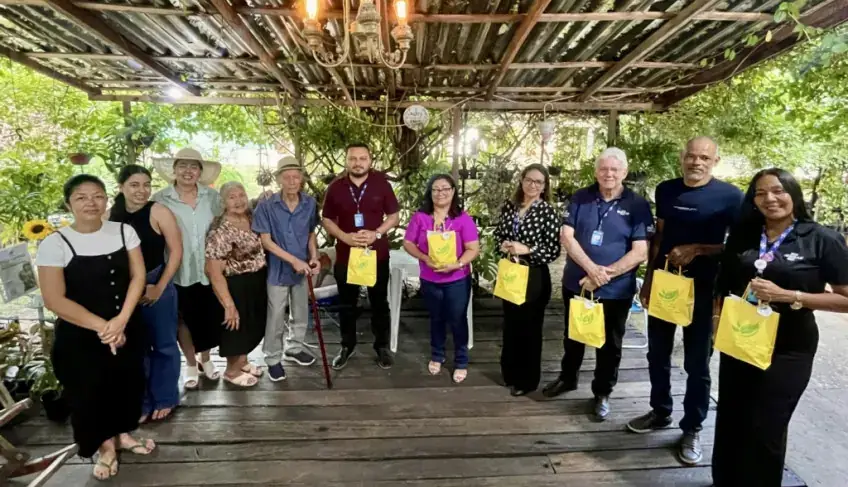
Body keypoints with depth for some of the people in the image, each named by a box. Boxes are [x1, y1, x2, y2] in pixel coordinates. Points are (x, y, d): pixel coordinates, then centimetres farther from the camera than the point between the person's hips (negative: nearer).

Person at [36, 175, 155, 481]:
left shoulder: (124, 232, -4)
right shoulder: (54, 244, -13)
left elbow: (138, 276, -5)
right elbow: (54, 300, -15)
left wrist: (121, 320, -16)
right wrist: (102, 327, -18)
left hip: (128, 328, 3)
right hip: (80, 336, -3)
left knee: (128, 381, 15)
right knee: (89, 390, 10)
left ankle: (123, 434, 41)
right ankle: (105, 445, 35)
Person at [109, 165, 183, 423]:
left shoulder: (158, 212, -10)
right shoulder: (111, 216, 1)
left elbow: (176, 251, -12)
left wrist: (159, 287, -13)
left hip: (157, 285, -3)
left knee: (163, 344, 8)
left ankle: (164, 398, 26)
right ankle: (140, 401, 30)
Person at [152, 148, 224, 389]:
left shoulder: (212, 196, 0)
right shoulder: (160, 199, -6)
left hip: (209, 269, 2)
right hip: (178, 271, -2)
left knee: (210, 317, 14)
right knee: (184, 319, 14)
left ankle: (206, 359, 38)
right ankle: (191, 364, 34)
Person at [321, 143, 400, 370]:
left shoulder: (382, 184, -4)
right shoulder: (335, 187, -1)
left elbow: (394, 216, 0)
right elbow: (327, 220, 3)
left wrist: (376, 233, -17)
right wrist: (345, 237, -15)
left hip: (377, 253, -1)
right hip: (345, 254, 1)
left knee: (379, 302, 10)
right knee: (346, 303, 13)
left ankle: (382, 346, 26)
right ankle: (347, 346, 31)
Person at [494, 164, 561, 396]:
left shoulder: (548, 212, -12)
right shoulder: (509, 206, 2)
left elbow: (554, 250, -13)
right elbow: (498, 234, 12)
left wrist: (527, 250, -23)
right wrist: (503, 244, -9)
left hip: (534, 277, -5)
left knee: (529, 327, 8)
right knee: (510, 323, 17)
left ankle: (527, 380, 26)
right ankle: (510, 372, 37)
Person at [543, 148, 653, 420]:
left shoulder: (637, 205, -8)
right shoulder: (581, 198, -2)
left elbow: (640, 252, -13)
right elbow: (566, 236, -9)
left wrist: (606, 274, -21)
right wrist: (591, 268, -21)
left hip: (616, 290, -2)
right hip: (575, 283, 2)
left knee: (610, 344, 14)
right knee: (573, 337, 21)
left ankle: (602, 393, 34)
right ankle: (568, 378, 43)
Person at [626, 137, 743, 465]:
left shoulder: (730, 196, -9)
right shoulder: (666, 190, 5)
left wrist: (697, 249, -21)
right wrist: (648, 278, 9)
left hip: (701, 289, -4)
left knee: (697, 362, 8)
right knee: (657, 354, 14)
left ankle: (692, 429, 25)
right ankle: (660, 412, 34)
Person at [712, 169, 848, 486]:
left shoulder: (823, 240, -8)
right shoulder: (742, 235, 3)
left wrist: (786, 295, -20)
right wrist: (718, 315, 0)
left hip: (788, 350, -4)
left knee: (765, 429, 7)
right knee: (729, 421, 15)